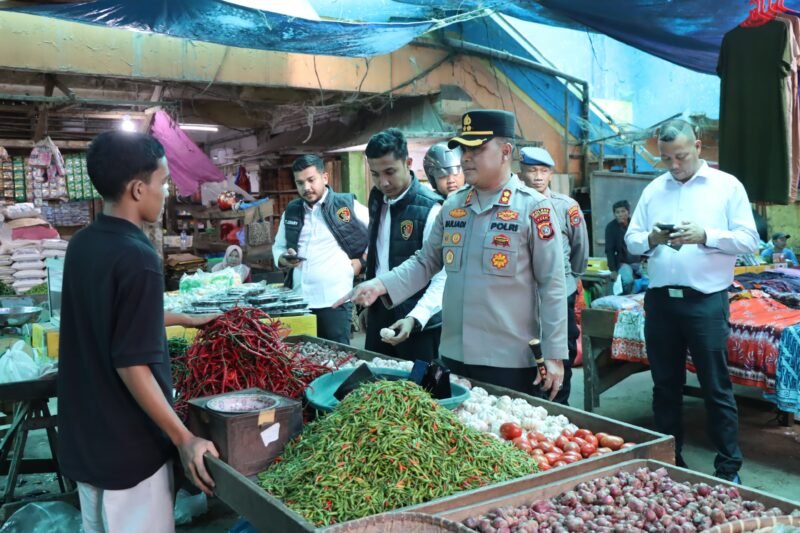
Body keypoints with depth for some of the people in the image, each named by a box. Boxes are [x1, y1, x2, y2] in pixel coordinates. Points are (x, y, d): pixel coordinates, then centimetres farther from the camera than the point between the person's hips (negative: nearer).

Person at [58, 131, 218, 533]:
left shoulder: (82, 244, 2)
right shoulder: (137, 258, -23)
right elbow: (132, 365, -24)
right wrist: (184, 439, -18)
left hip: (83, 435, 8)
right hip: (127, 445, -8)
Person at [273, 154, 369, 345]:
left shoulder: (347, 205, -3)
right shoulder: (291, 211, 12)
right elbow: (278, 247, 22)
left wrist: (362, 260, -2)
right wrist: (284, 260, 1)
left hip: (334, 301, -4)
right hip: (299, 300, 5)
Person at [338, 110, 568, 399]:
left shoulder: (533, 208, -8)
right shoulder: (452, 205, 7)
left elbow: (552, 287, -9)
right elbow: (425, 263, 12)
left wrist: (554, 355, -10)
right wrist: (380, 285, -4)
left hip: (511, 361, -5)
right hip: (454, 356, 5)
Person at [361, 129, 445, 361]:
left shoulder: (430, 209, -20)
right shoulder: (376, 198, 2)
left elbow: (443, 276, -23)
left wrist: (415, 318, -34)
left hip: (419, 323, -6)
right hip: (379, 315, 7)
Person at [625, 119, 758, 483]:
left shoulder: (727, 185, 1)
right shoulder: (653, 190, 12)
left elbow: (749, 240, -5)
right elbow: (631, 240, 9)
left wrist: (705, 236, -19)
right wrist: (650, 239, -12)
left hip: (706, 301, -4)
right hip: (660, 300, 4)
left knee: (717, 388, 2)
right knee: (665, 386, 13)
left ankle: (729, 469, 15)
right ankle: (668, 462, 26)